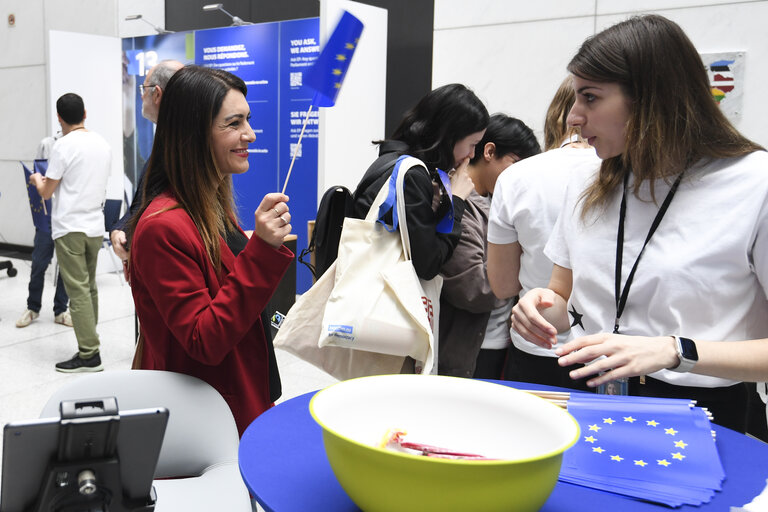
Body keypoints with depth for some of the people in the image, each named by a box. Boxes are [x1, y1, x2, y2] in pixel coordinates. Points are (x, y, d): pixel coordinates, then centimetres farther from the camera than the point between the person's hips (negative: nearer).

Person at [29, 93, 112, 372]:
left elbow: (46, 192, -7)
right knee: (90, 287, 14)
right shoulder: (103, 144, 9)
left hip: (70, 228, -7)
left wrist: (37, 179, 16)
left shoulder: (64, 146, -11)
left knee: (78, 290, -4)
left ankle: (89, 355, -3)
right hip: (95, 226, 7)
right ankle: (89, 343, 20)